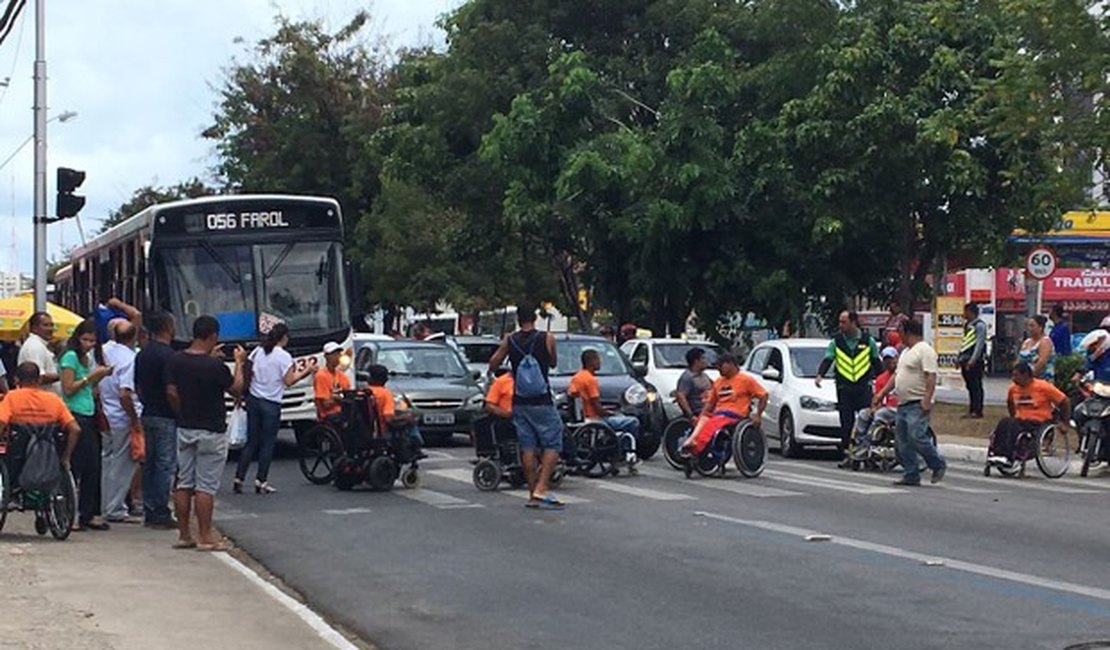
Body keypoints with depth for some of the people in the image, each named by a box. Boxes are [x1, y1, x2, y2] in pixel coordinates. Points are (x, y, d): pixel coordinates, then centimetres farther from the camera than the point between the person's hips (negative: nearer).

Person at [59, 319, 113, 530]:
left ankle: (89, 514, 13)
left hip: (89, 417, 9)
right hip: (75, 416, -9)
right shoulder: (71, 356, -8)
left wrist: (101, 376, 7)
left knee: (93, 466, 7)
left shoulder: (87, 358, 17)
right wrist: (91, 376, -14)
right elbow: (68, 389, -13)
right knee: (77, 467, -7)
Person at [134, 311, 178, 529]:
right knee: (165, 465, -4)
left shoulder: (142, 355, 10)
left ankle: (149, 511, 14)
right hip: (165, 417, -8)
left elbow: (138, 387, 15)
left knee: (149, 464, 11)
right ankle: (161, 513, -4)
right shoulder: (168, 355, -15)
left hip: (147, 415, 8)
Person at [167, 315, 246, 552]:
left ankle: (184, 535, 14)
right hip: (211, 432, -6)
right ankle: (205, 537, 1)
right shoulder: (214, 366, -18)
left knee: (184, 484, 11)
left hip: (185, 430, 6)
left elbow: (171, 392, 4)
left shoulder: (176, 361, -2)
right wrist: (239, 363, 9)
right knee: (206, 487, -2)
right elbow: (236, 390, -3)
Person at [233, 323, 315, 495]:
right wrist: (305, 371, -1)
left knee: (251, 442, 10)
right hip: (271, 404, -5)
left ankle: (238, 479, 5)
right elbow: (289, 381, -11)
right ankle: (261, 481, 2)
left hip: (253, 399, 5)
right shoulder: (284, 357, -10)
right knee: (267, 444, 3)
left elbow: (248, 372, 5)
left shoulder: (257, 352, 6)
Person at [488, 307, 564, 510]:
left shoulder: (509, 340, 0)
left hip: (519, 402, 4)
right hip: (542, 401, -4)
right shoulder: (547, 339, -8)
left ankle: (532, 494, 11)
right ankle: (541, 489, -12)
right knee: (552, 445, 1)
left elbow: (493, 364, 9)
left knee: (527, 447, 8)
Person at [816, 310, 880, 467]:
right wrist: (820, 375, -19)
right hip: (844, 388, 1)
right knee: (846, 423, 2)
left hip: (864, 387, -1)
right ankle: (847, 455, 6)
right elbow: (827, 360, -1)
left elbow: (876, 363, 13)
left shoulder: (868, 341, 5)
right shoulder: (836, 342, 6)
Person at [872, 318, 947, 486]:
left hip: (918, 405, -10)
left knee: (916, 437, -18)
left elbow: (931, 376, -19)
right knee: (902, 442, 6)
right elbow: (897, 375, 27)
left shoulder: (925, 350, -11)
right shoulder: (906, 352, 21)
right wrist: (882, 393, 24)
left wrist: (927, 400, -27)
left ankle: (938, 465, 0)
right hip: (903, 404, 10)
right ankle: (911, 476, 10)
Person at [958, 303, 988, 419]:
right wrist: (960, 358, 14)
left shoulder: (979, 325, -10)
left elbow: (979, 344, -16)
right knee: (970, 386, 11)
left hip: (975, 361, -9)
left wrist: (973, 360, -22)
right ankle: (972, 410, 16)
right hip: (966, 360, 9)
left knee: (976, 386, -5)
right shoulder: (967, 325, 17)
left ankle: (977, 411, -2)